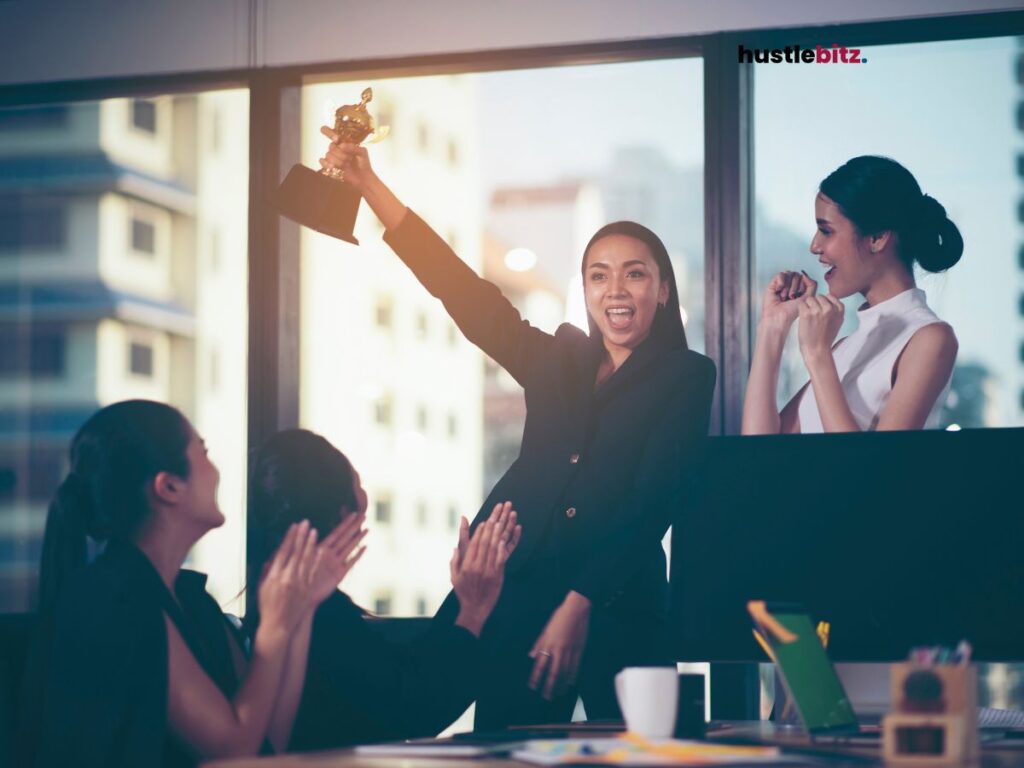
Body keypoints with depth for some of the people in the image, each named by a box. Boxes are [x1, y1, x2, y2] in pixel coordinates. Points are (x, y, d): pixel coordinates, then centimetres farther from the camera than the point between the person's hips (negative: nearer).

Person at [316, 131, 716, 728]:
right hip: (519, 598, 3)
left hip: (616, 610, -3)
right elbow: (462, 289, 15)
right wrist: (368, 184, 10)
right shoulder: (555, 359, 16)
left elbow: (653, 504, -6)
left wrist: (579, 606, -15)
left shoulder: (687, 376, 3)